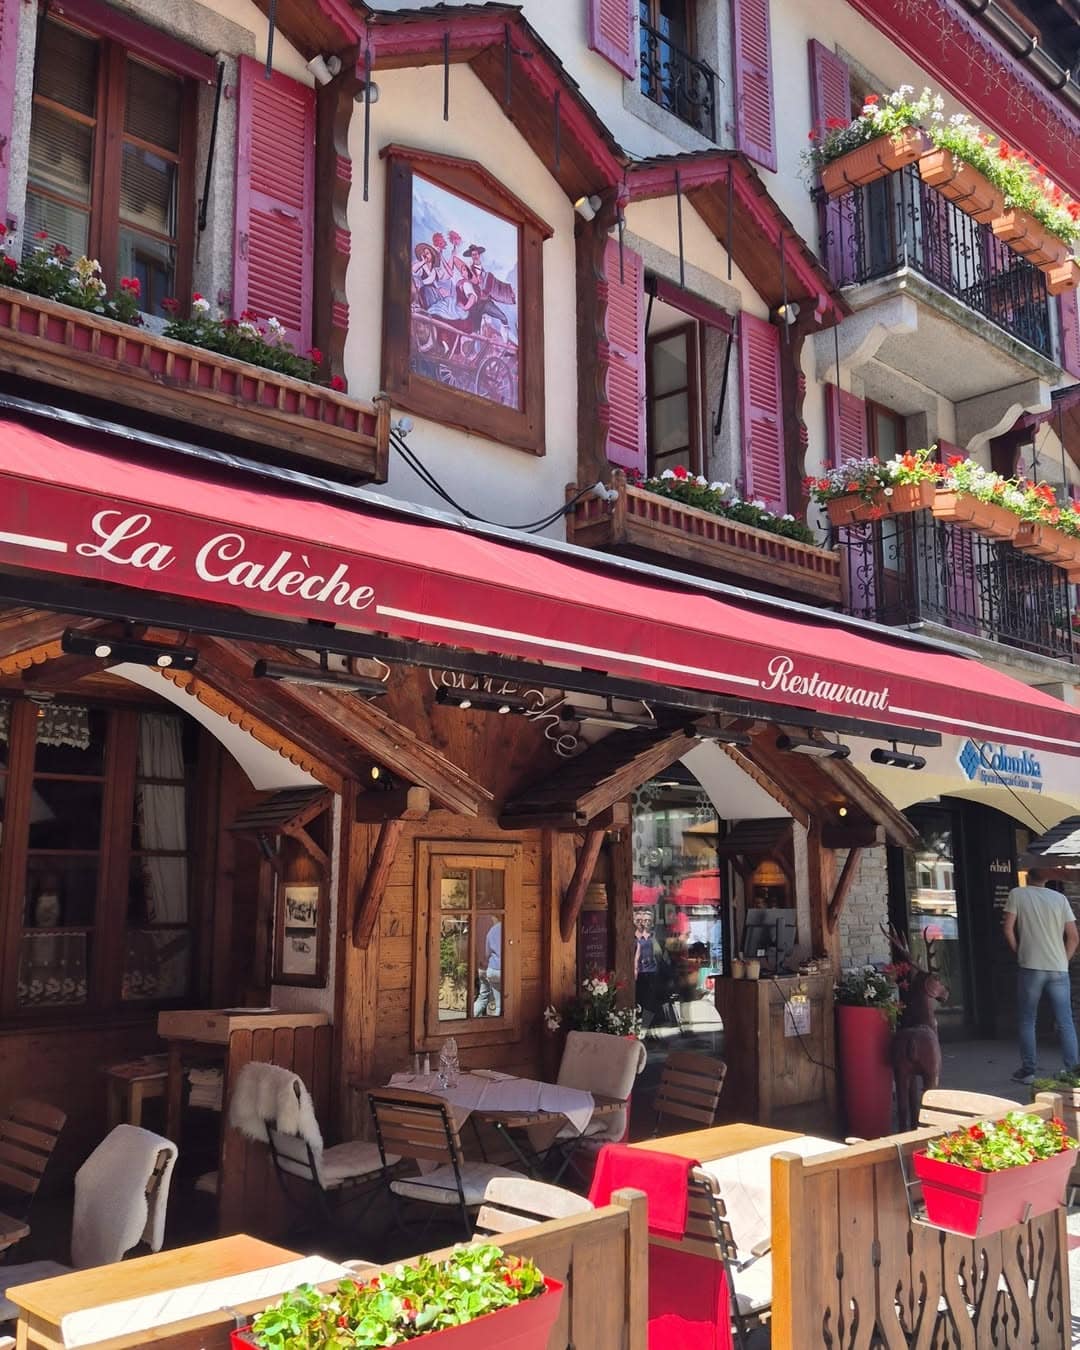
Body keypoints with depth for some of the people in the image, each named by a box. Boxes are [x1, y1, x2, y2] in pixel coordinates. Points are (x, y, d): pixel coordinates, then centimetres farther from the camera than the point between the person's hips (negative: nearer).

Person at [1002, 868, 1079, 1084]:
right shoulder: (1060, 898, 7)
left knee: (1027, 1021, 7)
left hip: (1030, 968, -2)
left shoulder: (1017, 894, 1)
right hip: (1059, 969, 2)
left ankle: (1027, 1070, 7)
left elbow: (1008, 930, -4)